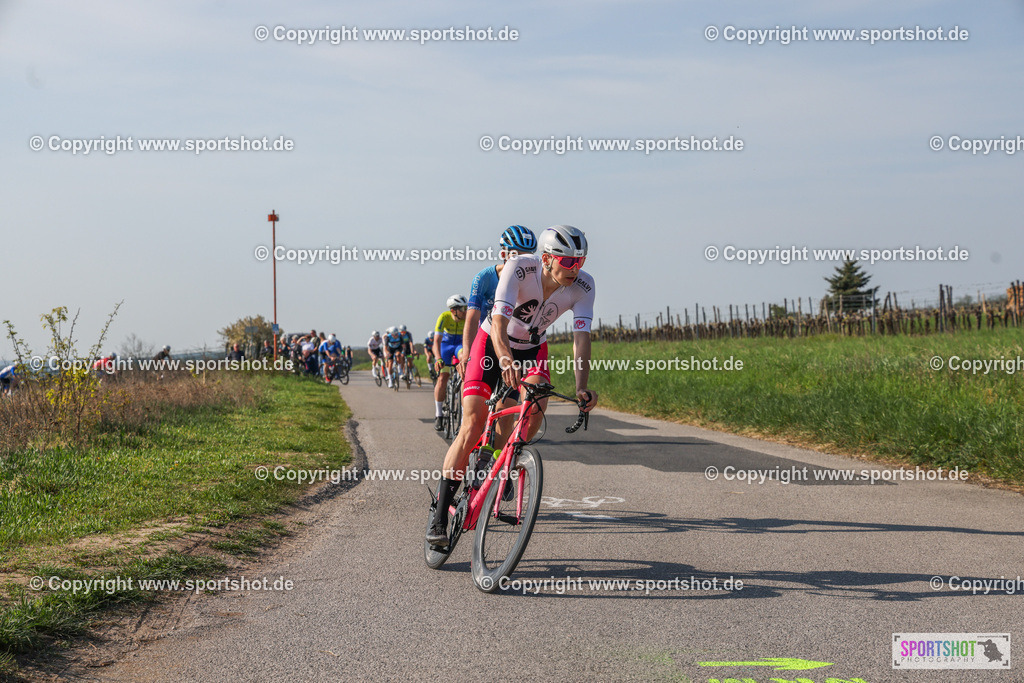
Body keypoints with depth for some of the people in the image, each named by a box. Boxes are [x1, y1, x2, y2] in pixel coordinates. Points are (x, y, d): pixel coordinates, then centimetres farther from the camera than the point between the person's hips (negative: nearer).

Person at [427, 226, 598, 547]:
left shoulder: (582, 285, -21)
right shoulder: (519, 270, -31)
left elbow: (581, 338, -27)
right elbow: (498, 325, -40)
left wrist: (581, 387, -41)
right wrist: (505, 361, -59)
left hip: (532, 349, 3)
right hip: (493, 343, -3)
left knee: (537, 403, -29)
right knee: (472, 427, -14)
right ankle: (439, 517, -8)